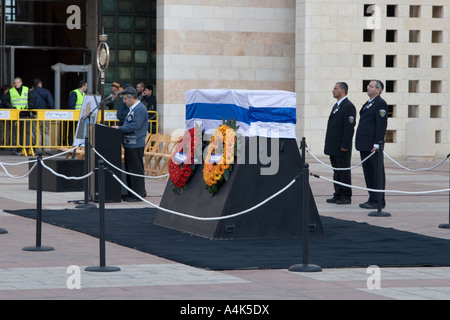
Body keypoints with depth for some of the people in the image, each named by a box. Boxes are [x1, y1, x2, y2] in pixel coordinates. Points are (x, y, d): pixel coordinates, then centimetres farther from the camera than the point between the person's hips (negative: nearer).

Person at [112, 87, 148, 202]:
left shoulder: (140, 109, -15)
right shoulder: (132, 108, 17)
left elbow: (135, 126, -22)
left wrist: (119, 128, -17)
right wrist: (120, 127, 9)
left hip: (135, 145, -11)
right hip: (130, 144, 11)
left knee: (136, 170, -6)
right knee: (130, 169, 14)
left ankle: (138, 195, -1)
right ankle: (132, 193, 21)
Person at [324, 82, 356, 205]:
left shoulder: (349, 106, -11)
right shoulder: (336, 105, 19)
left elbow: (349, 127, -17)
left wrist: (344, 145, -21)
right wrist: (328, 145, 18)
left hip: (342, 148, -9)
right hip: (333, 147, 9)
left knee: (344, 172, -4)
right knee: (336, 172, 10)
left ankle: (346, 197, 0)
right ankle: (338, 196, 14)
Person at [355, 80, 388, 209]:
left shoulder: (381, 104, -10)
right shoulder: (368, 104, 20)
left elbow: (381, 125, -16)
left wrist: (377, 144, -20)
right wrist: (360, 143, 20)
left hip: (373, 145, -10)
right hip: (365, 145, 10)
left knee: (377, 173, -5)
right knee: (368, 173, 11)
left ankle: (378, 201, -2)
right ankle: (372, 199, 17)